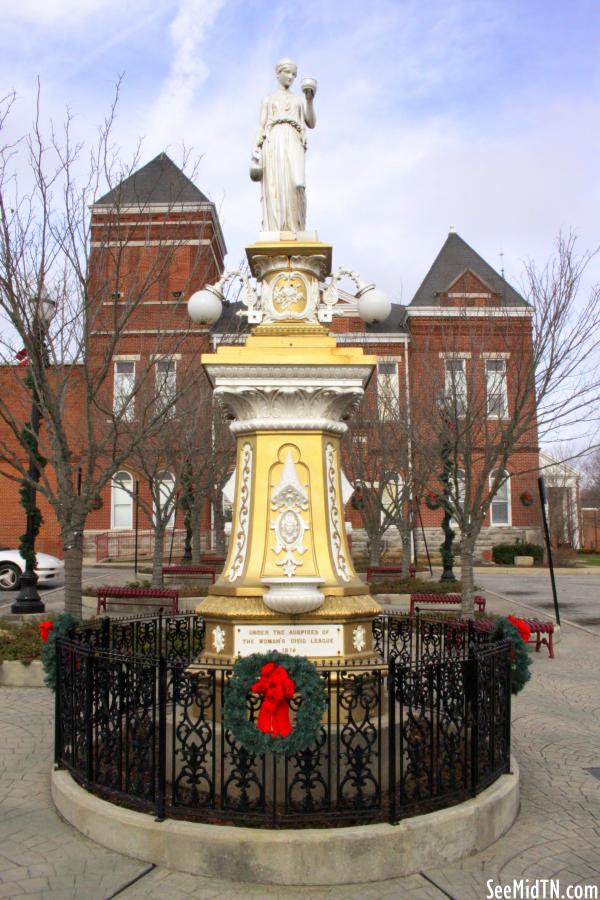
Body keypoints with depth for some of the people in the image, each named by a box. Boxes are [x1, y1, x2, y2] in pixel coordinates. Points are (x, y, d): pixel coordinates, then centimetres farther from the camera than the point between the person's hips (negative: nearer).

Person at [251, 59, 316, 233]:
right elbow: (261, 127, 15)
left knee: (295, 184, -24)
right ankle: (275, 234, -23)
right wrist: (255, 152, 0)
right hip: (273, 142, -1)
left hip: (293, 143, 1)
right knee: (275, 186, -16)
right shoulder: (268, 99, 24)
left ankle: (296, 231, -24)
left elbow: (312, 124, 13)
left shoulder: (299, 100, 28)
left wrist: (310, 101, -4)